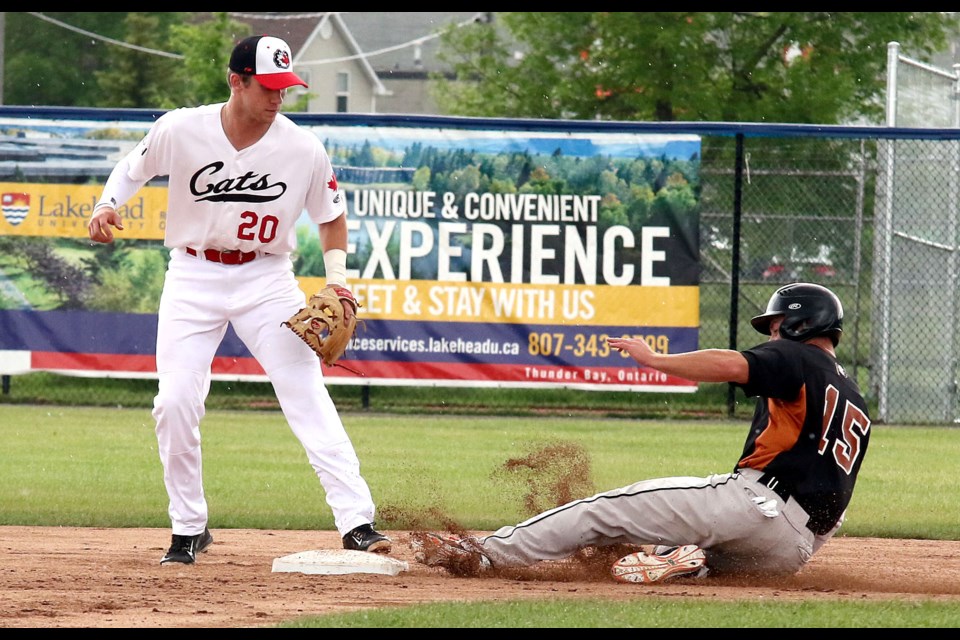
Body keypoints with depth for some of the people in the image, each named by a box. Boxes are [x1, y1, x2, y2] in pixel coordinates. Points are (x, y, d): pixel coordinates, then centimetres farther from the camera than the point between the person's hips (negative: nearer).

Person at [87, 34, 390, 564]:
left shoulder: (304, 149, -10)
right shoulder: (179, 130, -11)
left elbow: (330, 214, 5)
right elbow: (134, 168, 9)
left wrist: (337, 280, -8)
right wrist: (107, 205, -10)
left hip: (266, 279, -1)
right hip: (193, 277, 1)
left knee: (308, 397, -12)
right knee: (175, 403, -7)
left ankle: (356, 522, -15)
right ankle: (189, 530, 10)